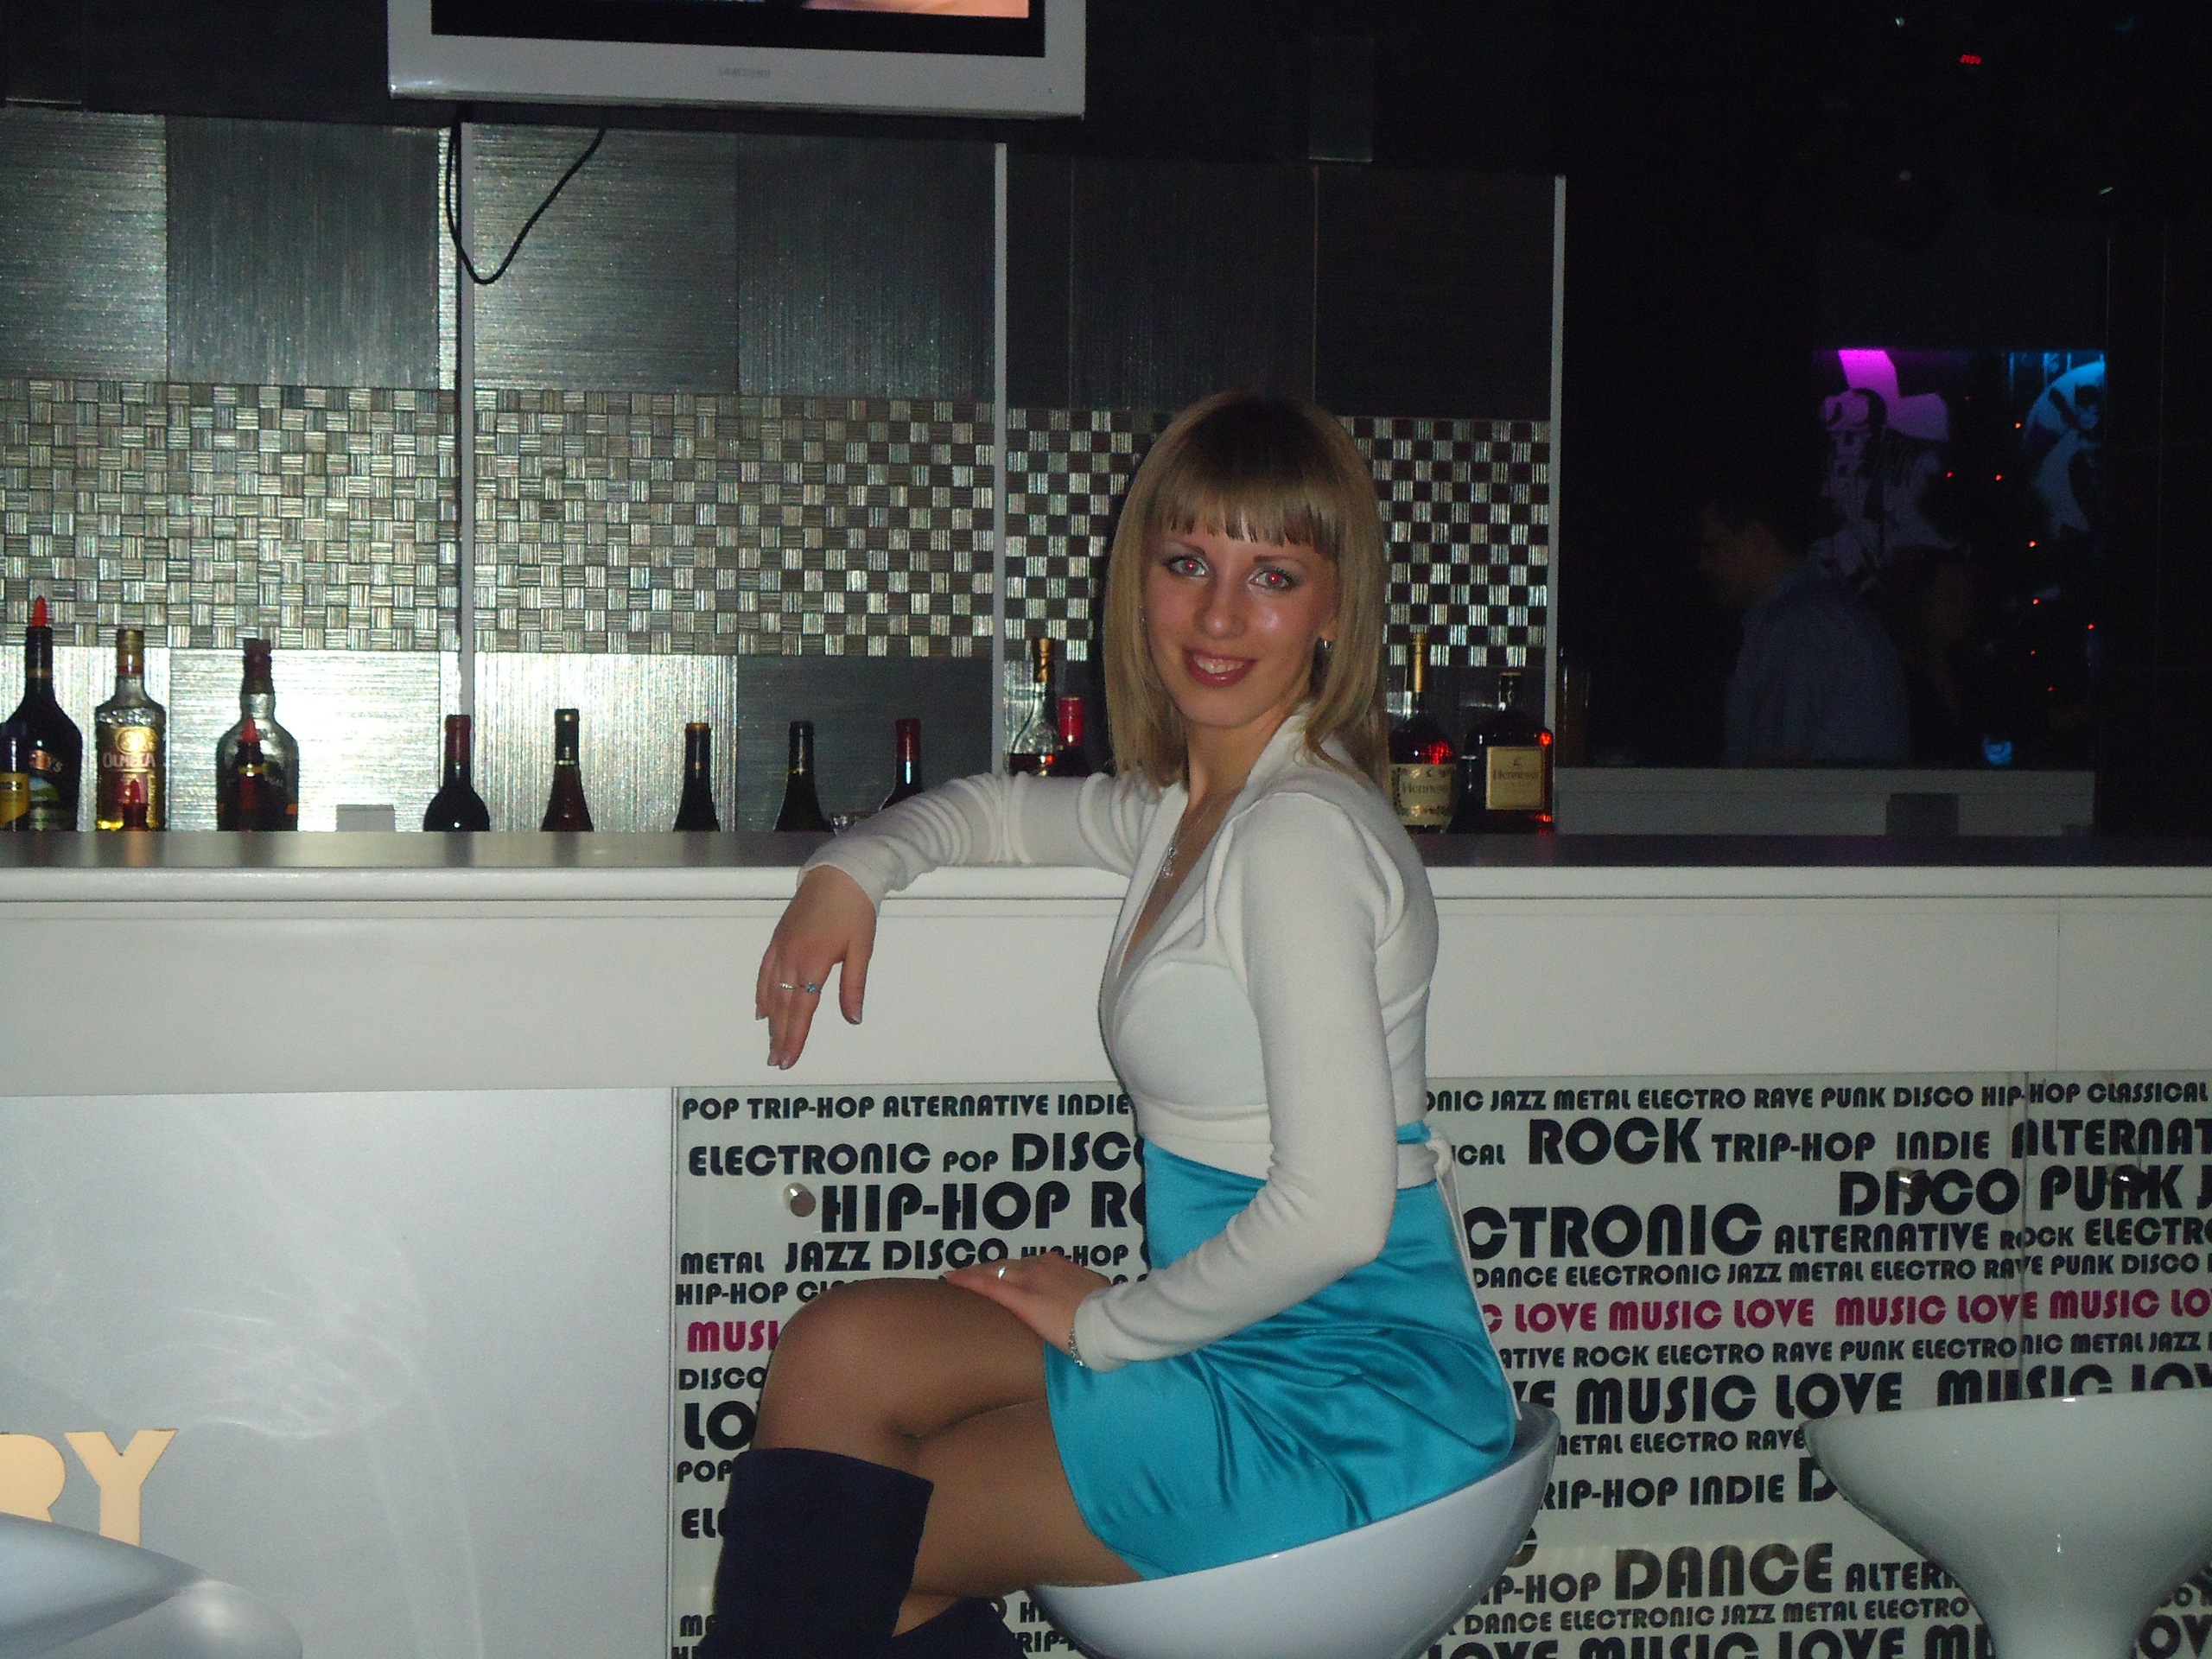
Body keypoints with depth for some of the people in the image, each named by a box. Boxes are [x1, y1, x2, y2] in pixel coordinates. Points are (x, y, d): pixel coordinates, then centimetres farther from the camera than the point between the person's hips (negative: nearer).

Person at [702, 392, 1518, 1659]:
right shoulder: (1182, 809, 9)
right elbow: (998, 809, 29)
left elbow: (1335, 1212, -25)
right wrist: (854, 871, 8)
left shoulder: (1302, 831, -19)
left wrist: (1110, 1320, -11)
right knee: (841, 1354, 0)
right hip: (1258, 1350, 8)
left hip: (1351, 1398, -8)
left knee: (850, 1549, -2)